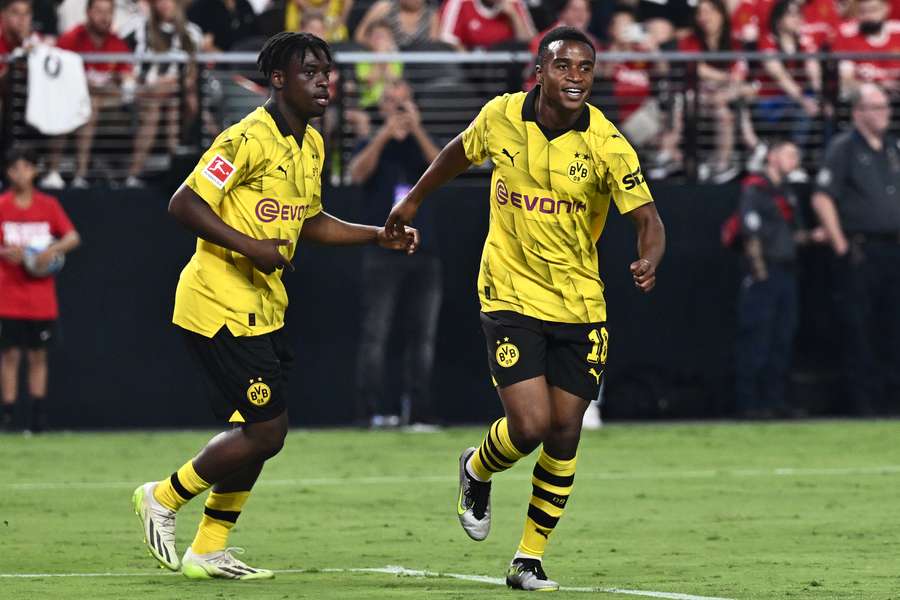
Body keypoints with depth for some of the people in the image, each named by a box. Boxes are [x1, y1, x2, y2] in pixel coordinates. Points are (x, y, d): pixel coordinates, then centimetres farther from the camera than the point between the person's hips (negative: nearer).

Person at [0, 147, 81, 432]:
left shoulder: (48, 205, 5)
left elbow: (73, 237, 0)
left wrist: (53, 249, -19)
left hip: (42, 299, 2)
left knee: (38, 356, 5)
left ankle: (38, 417, 9)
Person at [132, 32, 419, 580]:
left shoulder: (312, 145, 12)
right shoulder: (249, 138, -17)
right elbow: (184, 204, -19)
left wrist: (380, 236, 15)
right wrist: (250, 246, -25)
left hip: (263, 308, 9)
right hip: (221, 305, -9)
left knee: (260, 435, 10)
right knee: (266, 430, -11)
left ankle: (208, 552, 20)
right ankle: (164, 498, 8)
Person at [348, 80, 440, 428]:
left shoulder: (422, 145, 17)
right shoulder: (373, 146, 12)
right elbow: (357, 174, -9)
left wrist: (416, 130, -15)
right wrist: (386, 133, -18)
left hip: (425, 253, 3)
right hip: (383, 253, -3)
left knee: (422, 335, 0)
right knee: (376, 333, -9)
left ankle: (418, 411, 2)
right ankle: (370, 409, -11)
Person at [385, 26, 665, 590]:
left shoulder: (607, 143, -12)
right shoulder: (501, 116, -7)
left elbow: (647, 218, -15)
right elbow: (462, 150, 15)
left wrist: (649, 262, -36)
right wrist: (413, 200, 25)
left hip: (580, 306, 1)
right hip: (512, 296, -1)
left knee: (564, 436, 2)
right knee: (530, 425, -14)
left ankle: (530, 560, 17)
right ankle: (477, 470, 22)